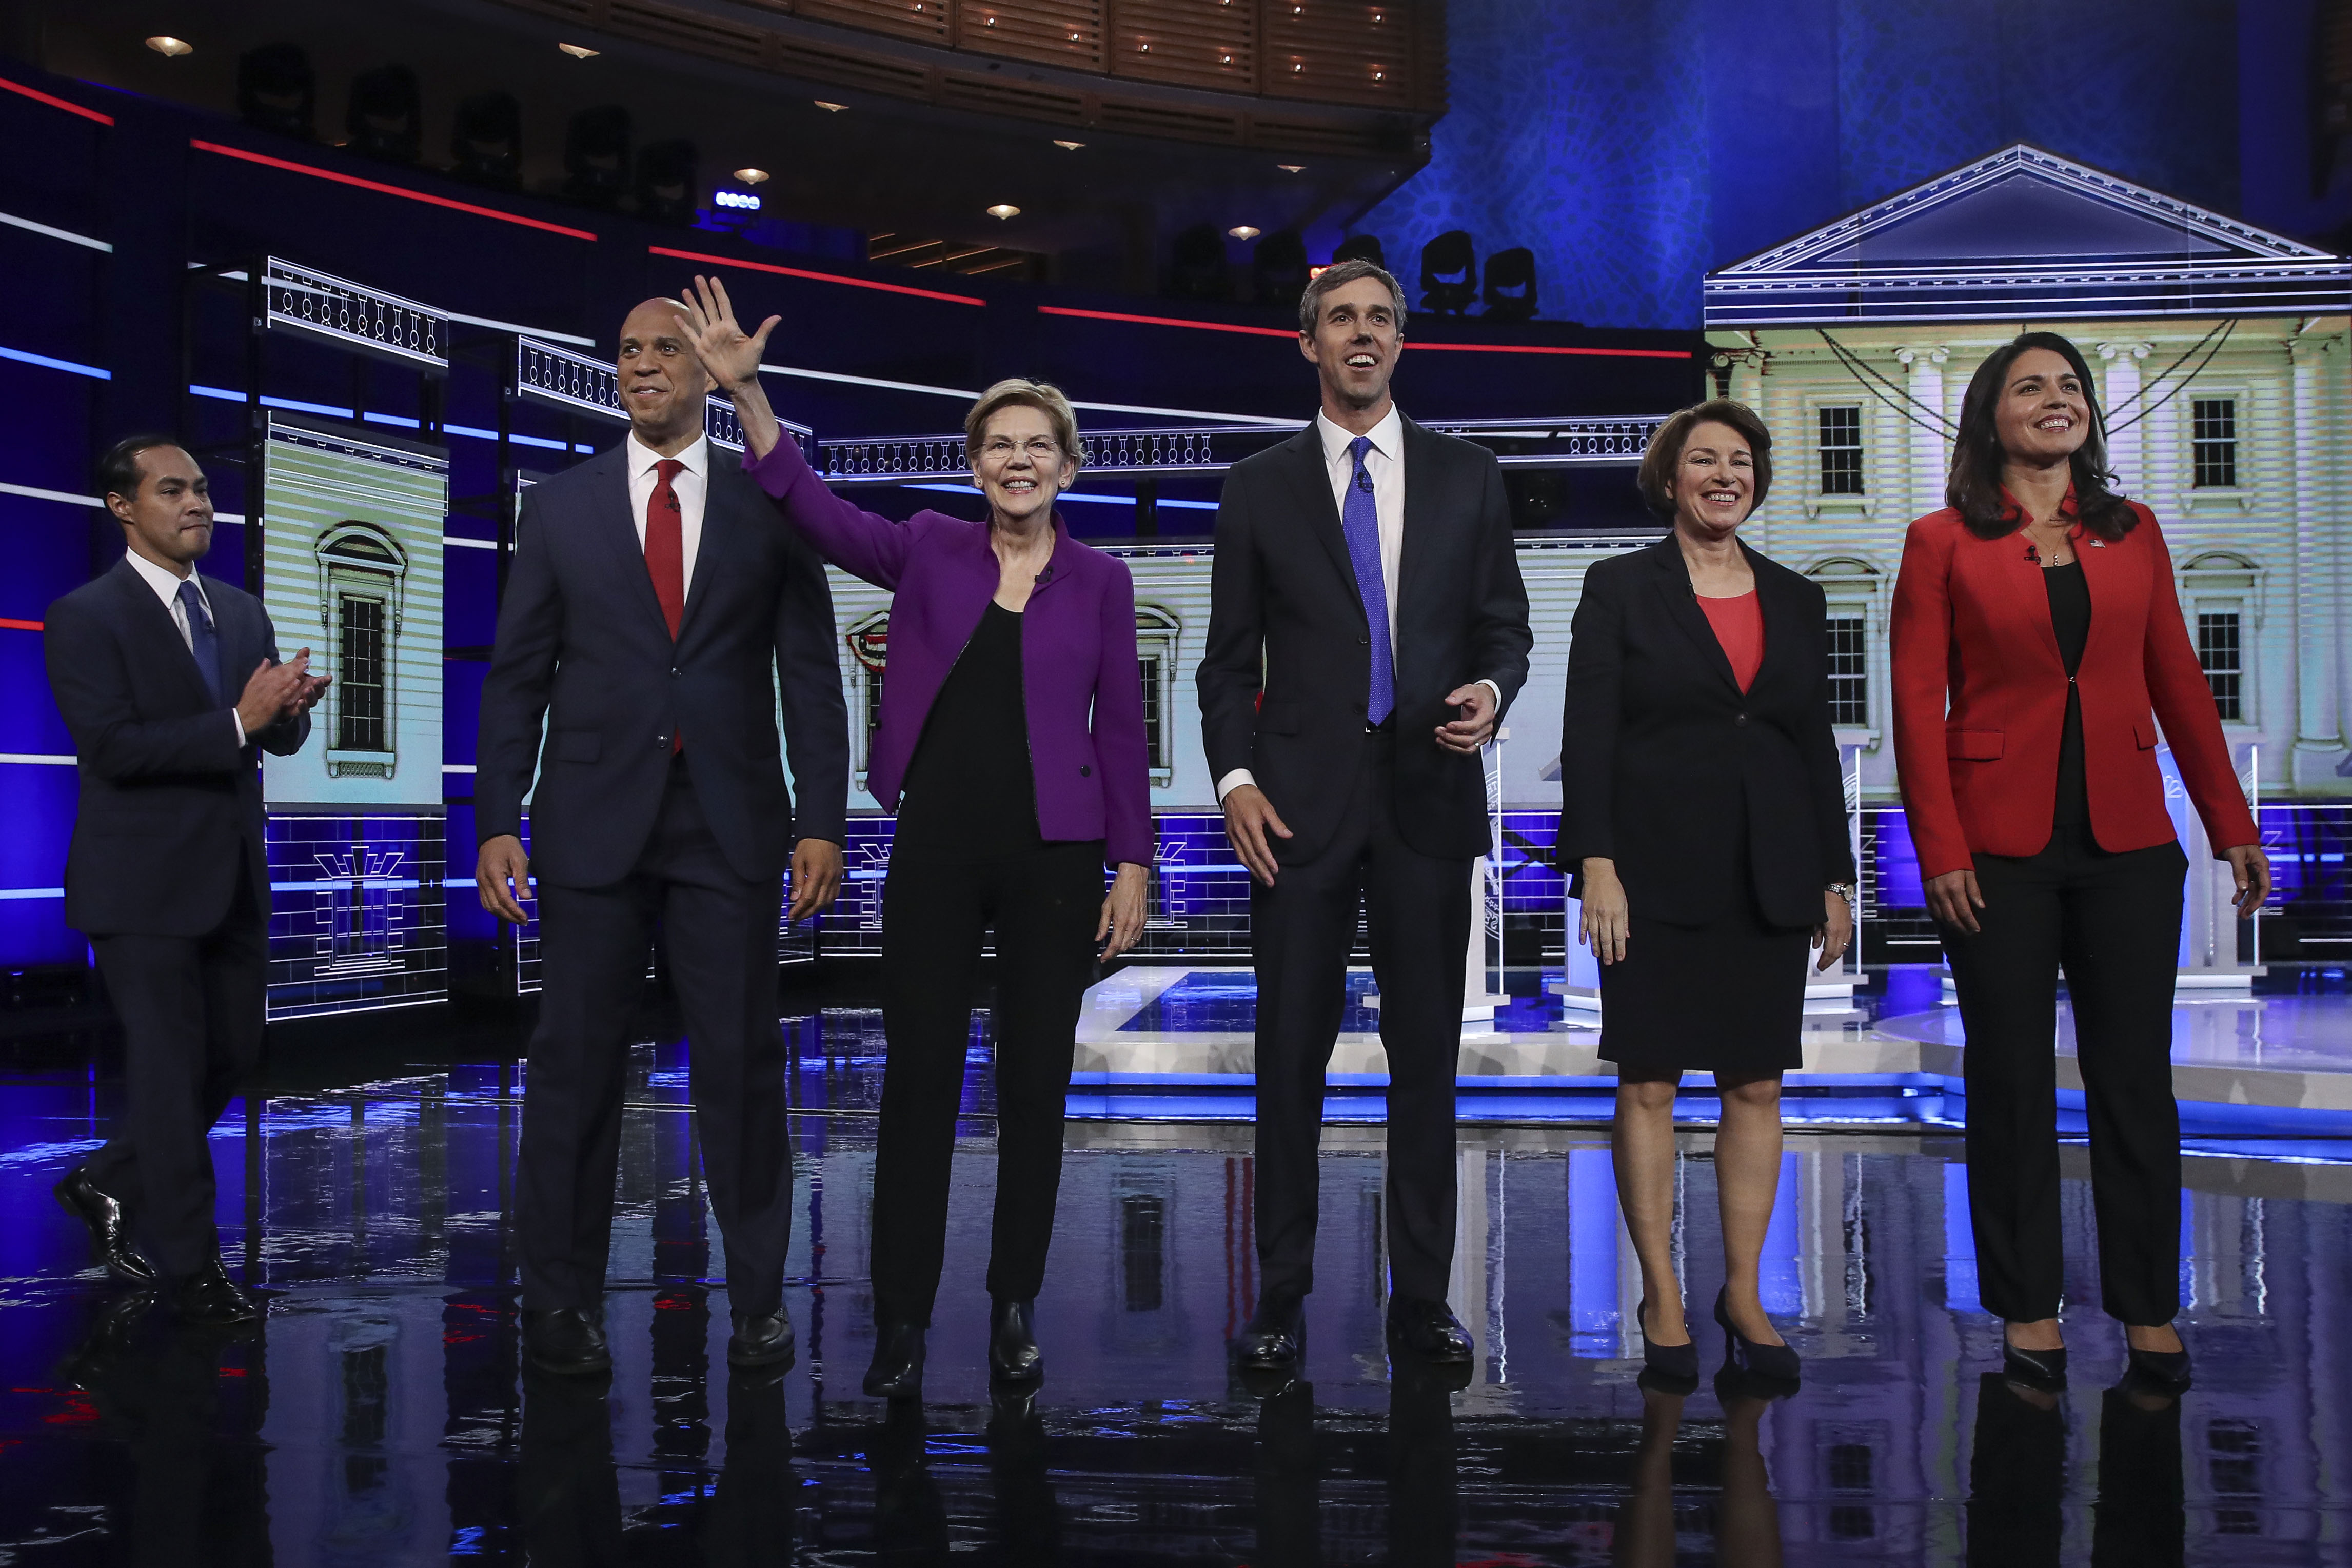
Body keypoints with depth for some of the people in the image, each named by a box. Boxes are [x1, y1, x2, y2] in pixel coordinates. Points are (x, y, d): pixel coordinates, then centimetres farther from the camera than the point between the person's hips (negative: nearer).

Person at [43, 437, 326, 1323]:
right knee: (172, 1071, 0)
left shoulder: (243, 613, 12)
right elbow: (113, 748, -18)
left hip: (234, 881, 7)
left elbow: (281, 739, 10)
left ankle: (108, 1185, 35)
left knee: (233, 1057, 13)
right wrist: (238, 721, -25)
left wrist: (290, 706, -14)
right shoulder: (85, 618, -9)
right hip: (145, 885, -7)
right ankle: (187, 1265, 12)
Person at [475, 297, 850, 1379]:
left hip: (730, 821, -1)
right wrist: (498, 821, -1)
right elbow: (518, 675, 7)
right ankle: (563, 1300, 15)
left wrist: (822, 821, -4)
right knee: (575, 1060, 4)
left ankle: (757, 1299, 14)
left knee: (742, 1058, 3)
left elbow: (809, 673, 4)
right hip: (594, 819, 1)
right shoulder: (560, 507, 8)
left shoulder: (769, 506, 6)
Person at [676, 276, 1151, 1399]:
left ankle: (1016, 1309, 20)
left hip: (1053, 853, 0)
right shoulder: (929, 552, 4)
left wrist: (1132, 865, 1)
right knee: (918, 1083, 1)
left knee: (1036, 1087, 7)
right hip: (937, 844, 0)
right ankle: (901, 1322, 10)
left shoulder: (1100, 580, 4)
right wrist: (746, 391, -21)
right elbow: (813, 509, -10)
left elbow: (1121, 730, 5)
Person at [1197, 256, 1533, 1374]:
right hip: (1301, 799, -1)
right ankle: (1282, 1298, 11)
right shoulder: (1260, 488, 9)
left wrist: (1490, 693, -10)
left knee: (1427, 1053, 4)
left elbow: (1504, 628, 12)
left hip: (1428, 792, 1)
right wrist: (1236, 779, -5)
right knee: (1293, 1052, 1)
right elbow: (1230, 659, 8)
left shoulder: (1467, 478, 11)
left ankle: (1421, 1296, 14)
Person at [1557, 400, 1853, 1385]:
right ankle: (1662, 1299, 9)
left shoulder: (1796, 601, 13)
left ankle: (1744, 1293, 15)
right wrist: (1596, 864, -13)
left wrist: (1835, 878, 10)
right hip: (1657, 869, -3)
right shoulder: (1620, 589, 2)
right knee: (1649, 1082, 0)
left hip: (1769, 876, 4)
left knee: (1757, 1084, 5)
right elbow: (1588, 735, -4)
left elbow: (1818, 745, 14)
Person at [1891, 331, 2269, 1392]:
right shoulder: (1943, 542, 1)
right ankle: (2029, 1313, 15)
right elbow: (1917, 703, -3)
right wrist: (1940, 849, -11)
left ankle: (2150, 1311, 17)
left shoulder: (2134, 534, 10)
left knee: (2135, 1074, 6)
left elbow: (2177, 684, 12)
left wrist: (2231, 823, 9)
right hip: (2002, 845, -3)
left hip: (2127, 841, 3)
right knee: (2012, 1078, 4)